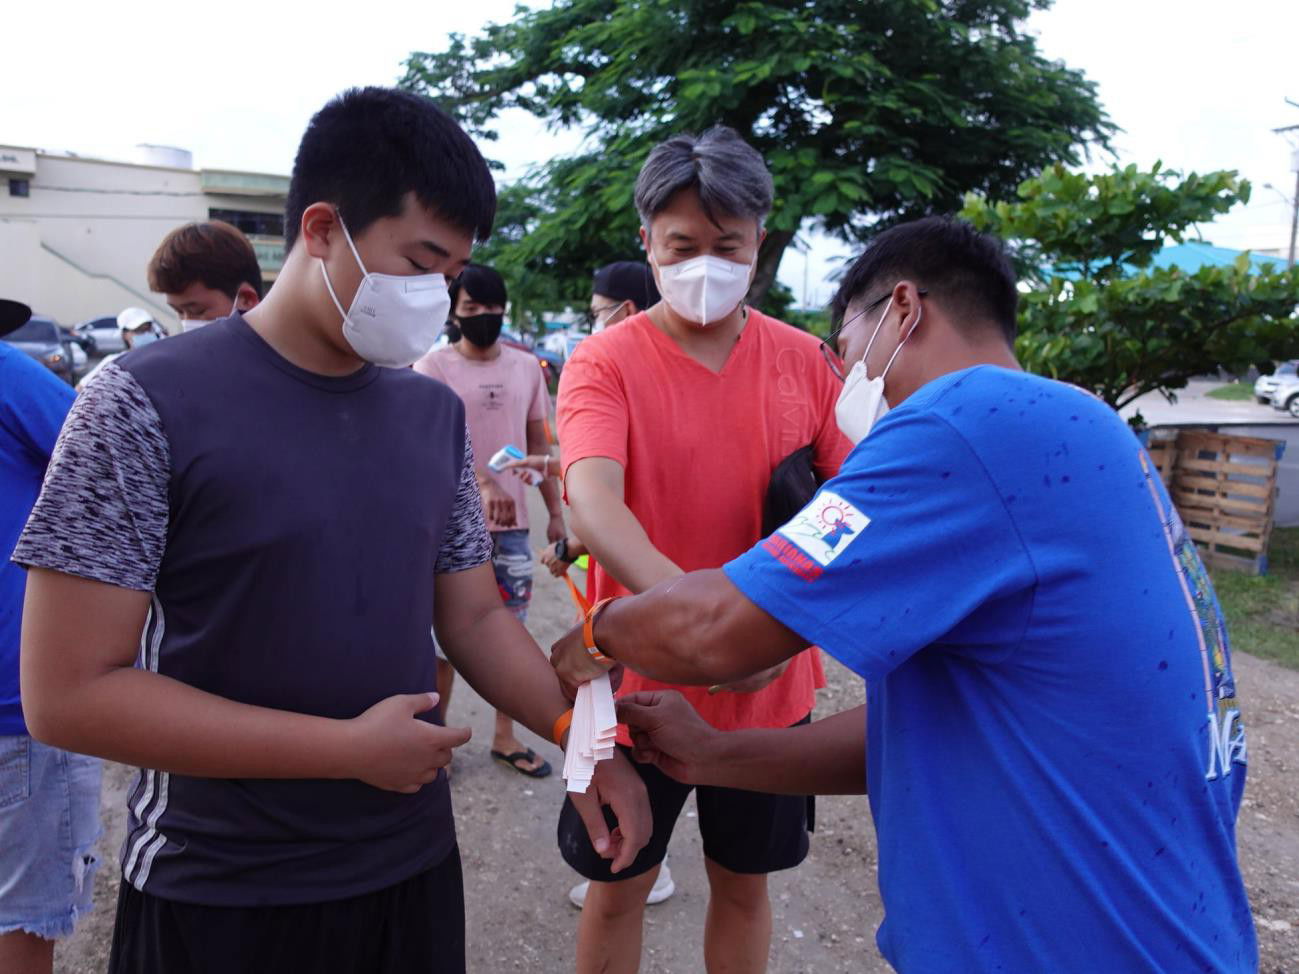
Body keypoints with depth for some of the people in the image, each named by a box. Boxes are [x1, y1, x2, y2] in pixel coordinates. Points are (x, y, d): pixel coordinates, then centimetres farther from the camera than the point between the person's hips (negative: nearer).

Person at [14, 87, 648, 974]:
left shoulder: (436, 413, 1)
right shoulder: (149, 404, -15)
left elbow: (474, 615, 6)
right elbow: (68, 693, -16)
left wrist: (574, 730, -10)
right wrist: (351, 749, -19)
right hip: (216, 896, -4)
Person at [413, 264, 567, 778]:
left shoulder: (526, 367, 8)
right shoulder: (434, 366, -6)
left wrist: (555, 511, 9)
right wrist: (485, 482, -39)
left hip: (512, 522, 4)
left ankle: (505, 736, 26)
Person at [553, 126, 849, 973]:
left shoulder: (805, 361, -2)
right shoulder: (604, 362, -12)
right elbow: (593, 504, -28)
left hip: (770, 683, 3)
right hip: (641, 677, -2)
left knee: (745, 882, 21)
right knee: (619, 888, 17)